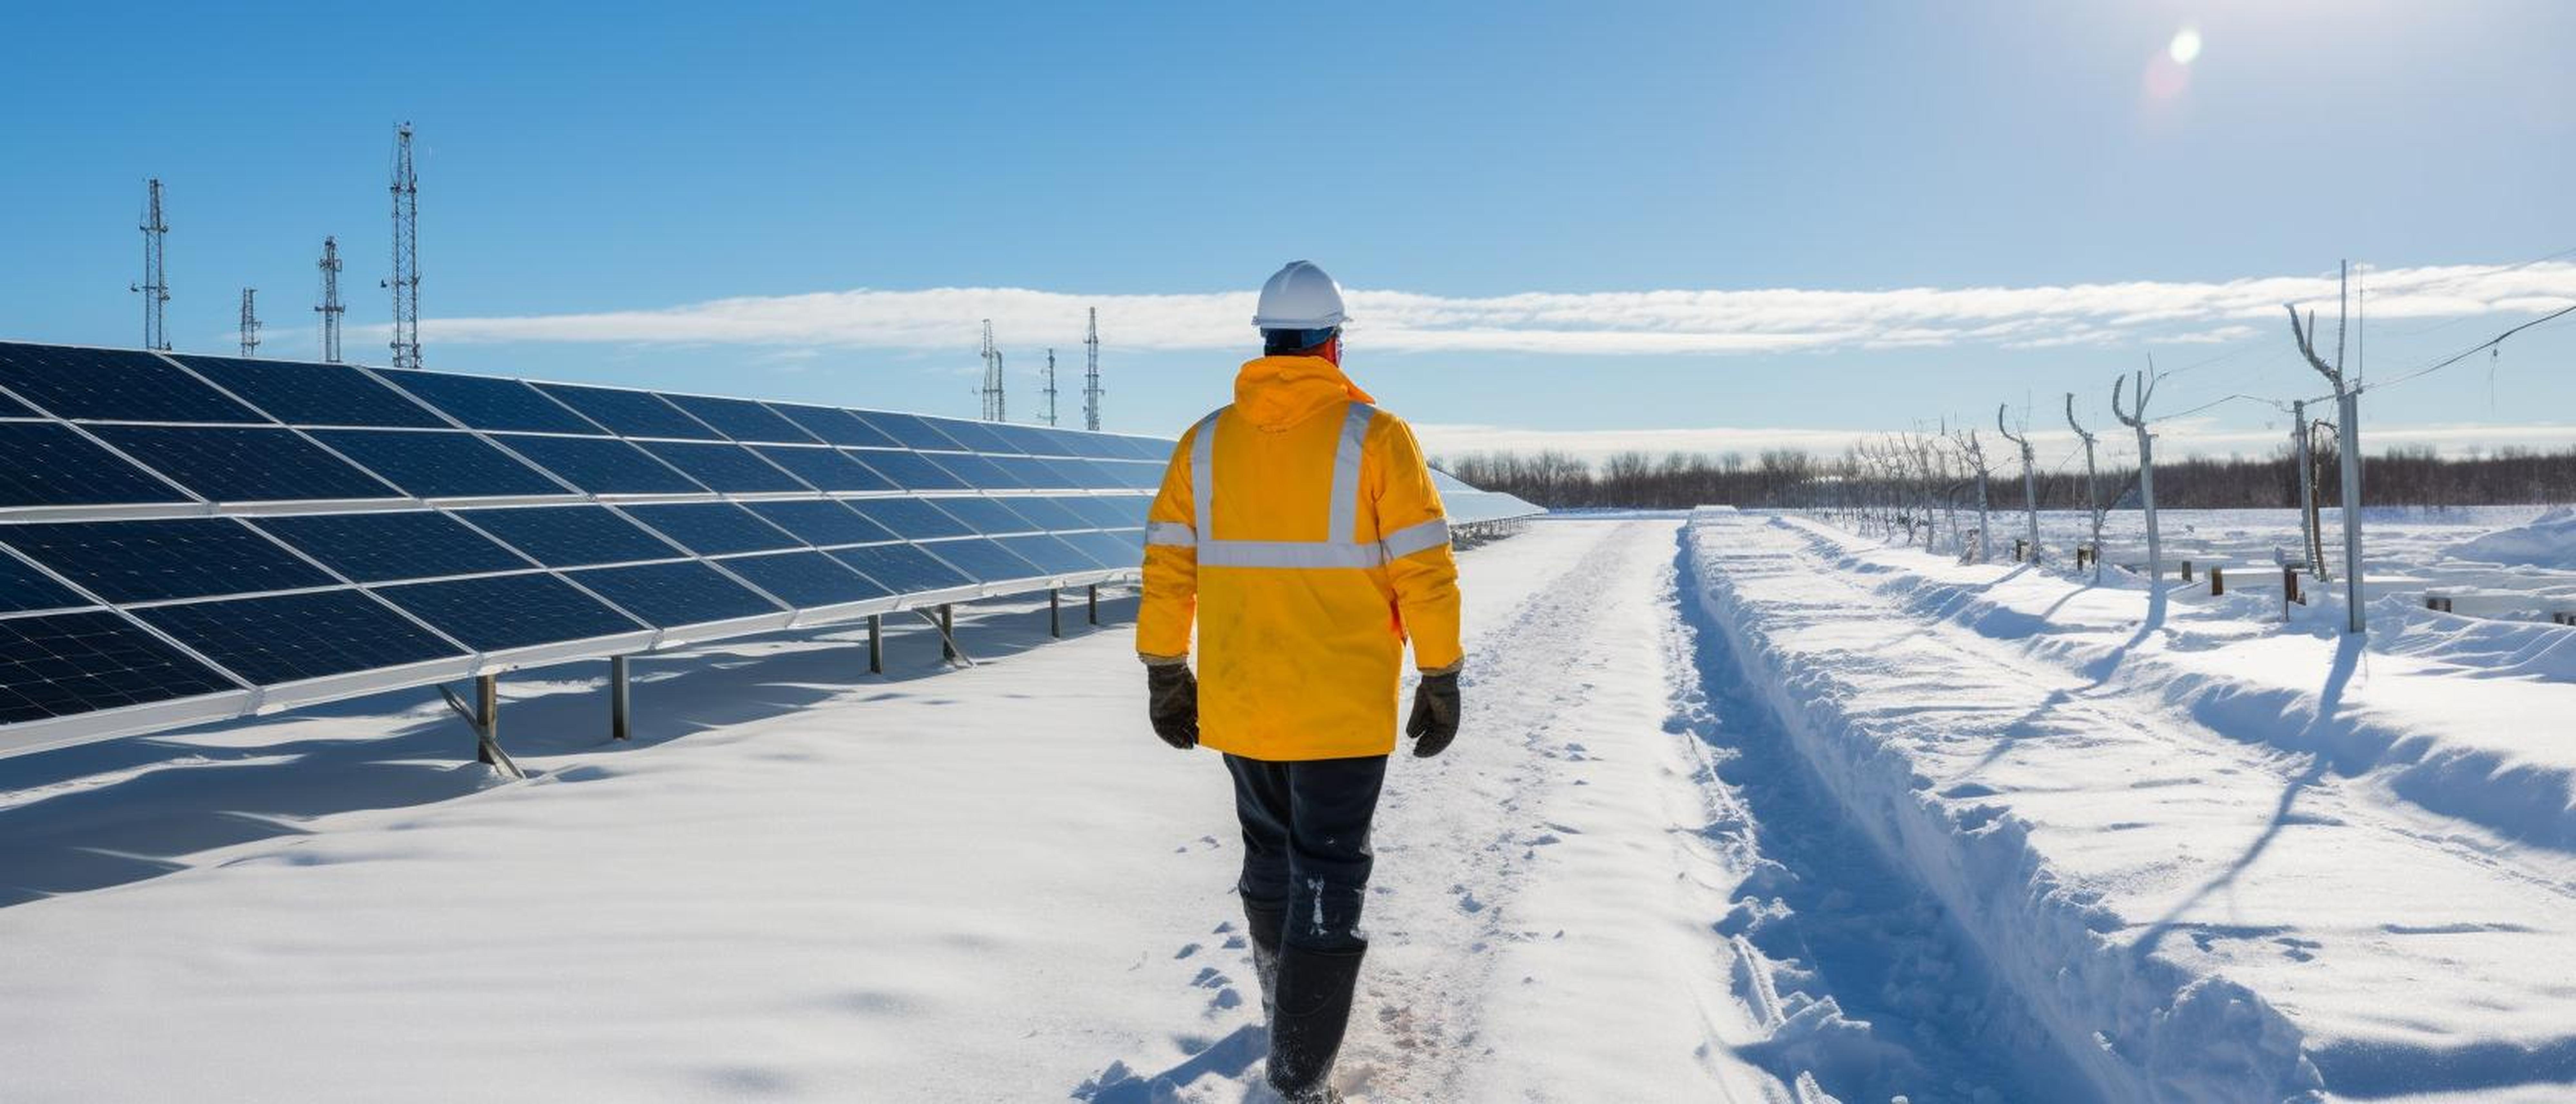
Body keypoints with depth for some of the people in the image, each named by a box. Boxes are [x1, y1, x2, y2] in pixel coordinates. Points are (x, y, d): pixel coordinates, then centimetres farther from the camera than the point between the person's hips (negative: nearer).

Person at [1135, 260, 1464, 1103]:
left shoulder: (1206, 441, 1)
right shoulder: (1375, 437, -9)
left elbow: (1167, 567, 2)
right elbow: (1425, 571, -10)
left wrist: (1165, 673, 11)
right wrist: (1440, 680, 0)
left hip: (1238, 706, 4)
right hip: (1343, 709, -4)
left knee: (1269, 857, 23)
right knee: (1328, 876, 5)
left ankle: (1289, 1011, 42)